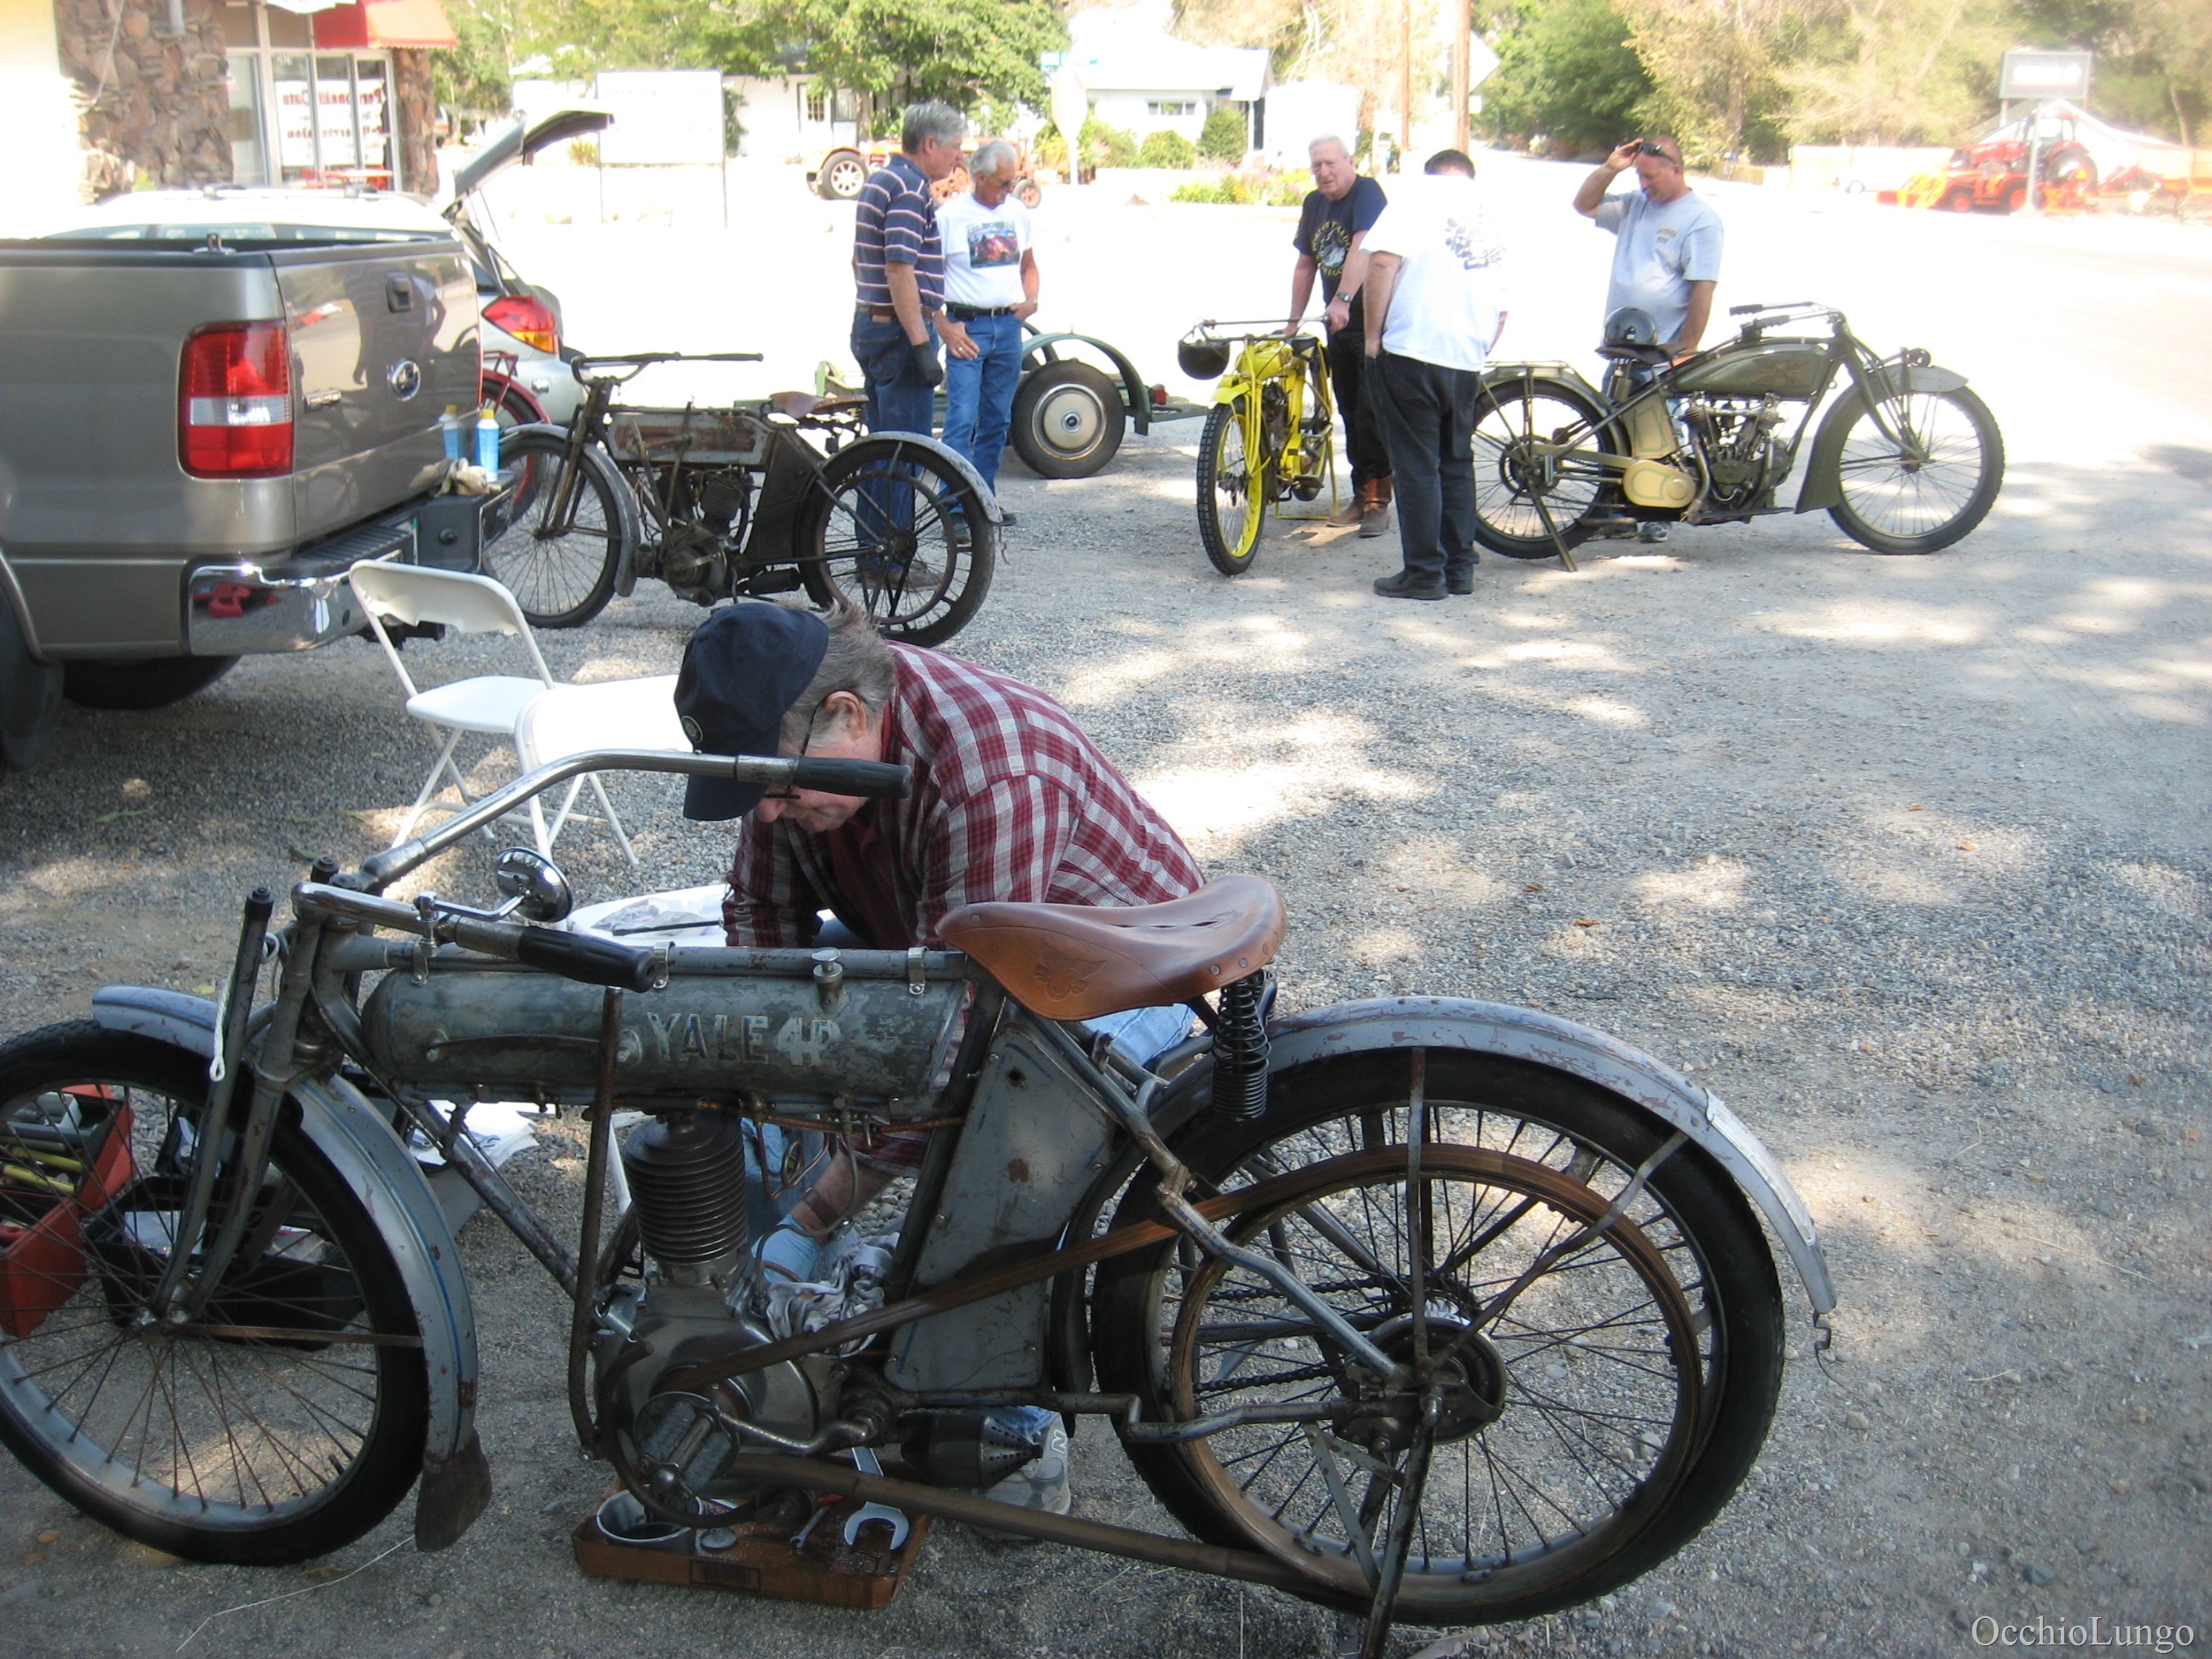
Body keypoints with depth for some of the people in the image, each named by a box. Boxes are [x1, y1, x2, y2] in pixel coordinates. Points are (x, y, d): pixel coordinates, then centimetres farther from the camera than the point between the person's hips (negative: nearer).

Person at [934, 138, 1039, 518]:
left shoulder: (1017, 212, 11)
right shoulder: (950, 215, -5)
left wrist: (1030, 299, 4)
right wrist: (945, 328, -14)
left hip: (1009, 326, 6)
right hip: (967, 327, -5)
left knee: (997, 420, 10)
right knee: (962, 419, -11)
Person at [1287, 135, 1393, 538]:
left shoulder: (1367, 192, -13)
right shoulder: (1314, 203, 10)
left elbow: (1362, 248, -29)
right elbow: (1306, 264, 17)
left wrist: (1342, 300, -42)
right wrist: (1293, 321, 13)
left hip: (1375, 319, -7)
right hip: (1339, 323, 7)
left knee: (1372, 413, -9)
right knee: (1350, 412, 11)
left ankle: (1378, 500, -3)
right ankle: (1361, 494, 21)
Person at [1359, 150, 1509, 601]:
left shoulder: (1418, 196, 0)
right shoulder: (1490, 224, 20)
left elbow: (1383, 261, -14)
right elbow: (1500, 313, 22)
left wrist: (1373, 336, -9)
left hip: (1411, 352, -6)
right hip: (1467, 362, 6)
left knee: (1417, 466, -1)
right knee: (1457, 463, 16)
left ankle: (1425, 573, 1)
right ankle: (1460, 568, 19)